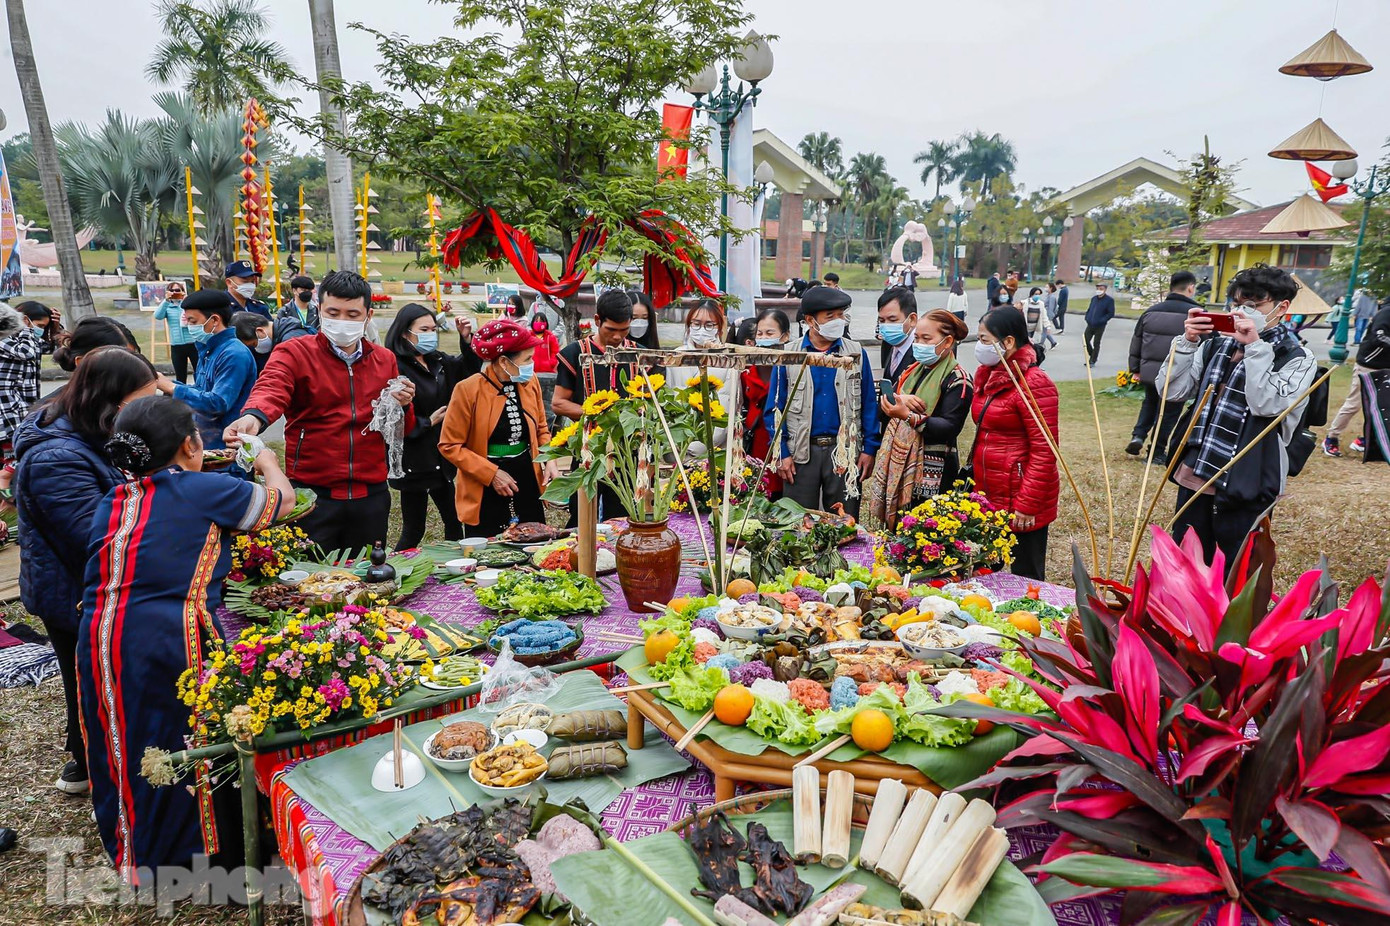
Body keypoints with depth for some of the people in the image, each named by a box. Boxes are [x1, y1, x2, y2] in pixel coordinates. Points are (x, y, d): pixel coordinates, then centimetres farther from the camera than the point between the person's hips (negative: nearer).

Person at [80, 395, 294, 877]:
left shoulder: (111, 504, 13)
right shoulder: (206, 490, -5)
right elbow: (283, 500, 6)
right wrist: (267, 461, 26)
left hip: (99, 643, 7)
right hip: (170, 641, -7)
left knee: (122, 752, 19)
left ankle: (130, 856, 36)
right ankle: (198, 850, 22)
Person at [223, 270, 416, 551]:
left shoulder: (385, 359, 10)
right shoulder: (294, 353, -2)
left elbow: (402, 431, 16)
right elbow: (271, 390, -23)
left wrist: (403, 406, -7)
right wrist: (253, 418, -44)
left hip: (371, 496, 4)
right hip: (312, 495, -3)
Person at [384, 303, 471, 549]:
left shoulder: (438, 361, 6)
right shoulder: (396, 368, -18)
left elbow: (467, 369, 20)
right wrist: (428, 422, -14)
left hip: (440, 457, 8)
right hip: (414, 461, -8)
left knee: (454, 520, 18)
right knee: (414, 530, 2)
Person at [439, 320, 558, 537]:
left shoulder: (530, 382, 1)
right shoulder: (468, 390, -13)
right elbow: (450, 446, -8)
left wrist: (549, 460, -3)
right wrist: (491, 474, -15)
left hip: (528, 486, 5)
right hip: (485, 495, -4)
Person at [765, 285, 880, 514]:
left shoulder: (856, 353, 4)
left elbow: (869, 405, 6)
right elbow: (774, 407, 2)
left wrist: (869, 449, 0)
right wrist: (781, 453, -4)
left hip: (845, 452, 1)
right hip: (801, 451, -1)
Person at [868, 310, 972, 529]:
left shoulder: (957, 380, -8)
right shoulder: (913, 370, 16)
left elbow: (950, 427, -18)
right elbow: (884, 406, 12)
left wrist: (908, 416, -30)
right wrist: (901, 399, -10)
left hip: (932, 472, -7)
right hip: (898, 464, 7)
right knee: (896, 534, 9)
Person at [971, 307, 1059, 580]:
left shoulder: (1033, 384, -17)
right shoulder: (987, 376, 10)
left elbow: (1044, 451, -19)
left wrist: (1027, 505, -19)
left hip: (1020, 504, -8)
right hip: (989, 497, 8)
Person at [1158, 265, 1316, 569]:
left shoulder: (1297, 358, -3)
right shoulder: (1216, 345, 8)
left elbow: (1268, 405, -19)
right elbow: (1172, 391, 2)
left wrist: (1255, 348, -18)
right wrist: (1187, 342, -8)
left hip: (1244, 487, -4)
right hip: (1193, 477, 4)